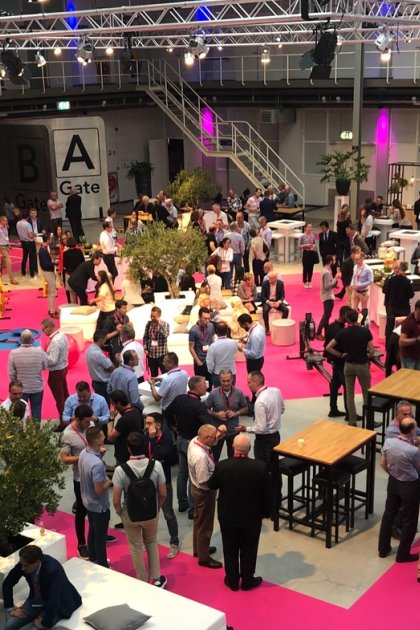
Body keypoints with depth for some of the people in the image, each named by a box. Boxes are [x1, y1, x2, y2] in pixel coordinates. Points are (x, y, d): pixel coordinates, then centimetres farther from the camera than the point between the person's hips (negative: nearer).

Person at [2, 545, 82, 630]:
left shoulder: (53, 570, -37)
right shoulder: (24, 563, -19)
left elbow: (54, 601, -37)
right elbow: (7, 583, -3)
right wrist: (10, 608, -4)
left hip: (58, 604, -5)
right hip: (37, 598, 6)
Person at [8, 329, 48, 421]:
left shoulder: (13, 353, -17)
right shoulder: (40, 352, -15)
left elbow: (11, 373, -9)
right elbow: (45, 367, 0)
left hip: (21, 388, 0)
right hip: (37, 388, 0)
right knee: (36, 412, 13)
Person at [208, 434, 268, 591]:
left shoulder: (222, 466, -21)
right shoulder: (260, 467, -20)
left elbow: (212, 485, -2)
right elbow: (265, 493, -9)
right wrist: (264, 512, 7)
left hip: (227, 517, 0)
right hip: (252, 517, 0)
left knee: (230, 550, 20)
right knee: (249, 550, 19)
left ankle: (232, 581, 34)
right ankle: (247, 581, 34)